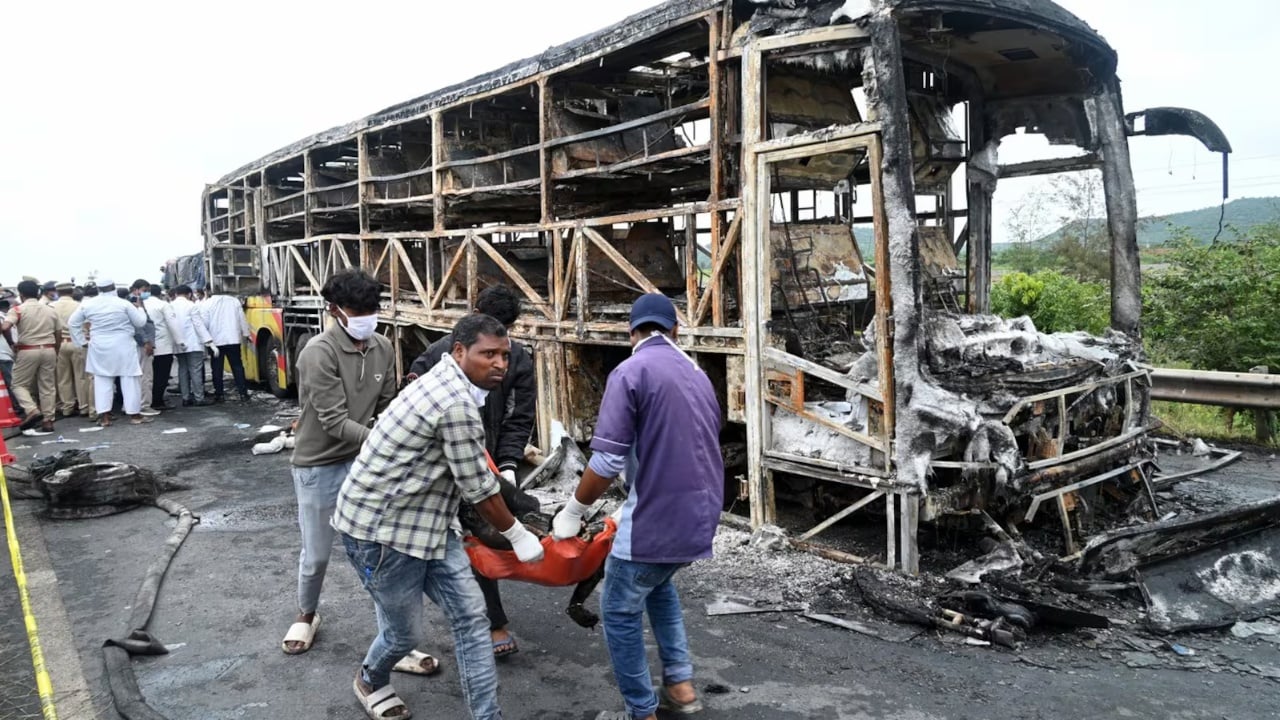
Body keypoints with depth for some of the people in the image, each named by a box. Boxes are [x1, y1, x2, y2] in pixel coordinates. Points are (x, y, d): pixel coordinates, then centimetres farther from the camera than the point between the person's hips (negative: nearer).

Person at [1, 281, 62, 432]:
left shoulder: (18, 310, -4)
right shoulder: (50, 310, 11)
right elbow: (59, 335, 12)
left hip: (27, 351, -4)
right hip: (49, 350, 4)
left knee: (18, 384, 8)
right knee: (47, 387, 7)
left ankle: (32, 411, -12)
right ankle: (48, 420, 6)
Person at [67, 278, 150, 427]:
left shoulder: (87, 304, 1)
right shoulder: (123, 303, -9)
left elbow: (73, 322, 9)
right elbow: (141, 322, -3)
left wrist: (82, 341, 15)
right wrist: (140, 308, 13)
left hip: (99, 347, 3)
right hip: (123, 346, -3)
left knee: (102, 381, 8)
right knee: (129, 379, 3)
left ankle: (104, 416, 6)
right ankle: (134, 414, 6)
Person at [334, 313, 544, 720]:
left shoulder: (448, 383, 7)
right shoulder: (456, 403, -25)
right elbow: (478, 490, -17)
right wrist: (518, 535, -3)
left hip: (425, 521, 10)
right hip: (380, 528, -9)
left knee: (471, 617, 3)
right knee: (405, 633, 10)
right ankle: (371, 681, 43)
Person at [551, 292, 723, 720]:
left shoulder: (631, 372, -11)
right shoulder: (697, 373, 12)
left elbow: (607, 461, -16)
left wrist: (573, 512, -2)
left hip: (657, 517, -8)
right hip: (699, 513, 8)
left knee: (620, 612, 10)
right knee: (659, 585, 31)